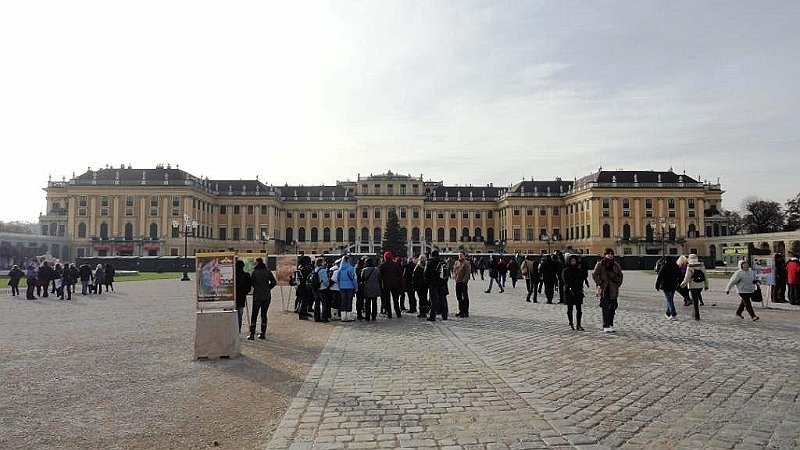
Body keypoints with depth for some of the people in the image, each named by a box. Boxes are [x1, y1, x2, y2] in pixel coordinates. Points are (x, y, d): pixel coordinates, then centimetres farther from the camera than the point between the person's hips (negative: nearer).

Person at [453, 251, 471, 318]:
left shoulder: (466, 263, -7)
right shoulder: (456, 262, 15)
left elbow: (468, 272, -13)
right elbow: (454, 270, 24)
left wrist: (464, 280, -18)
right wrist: (454, 275, 6)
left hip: (463, 282, -8)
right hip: (457, 282, 8)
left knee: (465, 297, -4)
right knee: (459, 297, 13)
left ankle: (466, 312, -1)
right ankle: (461, 311, 23)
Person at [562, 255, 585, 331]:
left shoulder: (579, 270, 11)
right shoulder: (566, 270, 2)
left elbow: (581, 280, 9)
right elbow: (566, 282, -4)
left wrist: (580, 288, -5)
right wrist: (570, 288, -15)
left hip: (578, 291, 2)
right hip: (569, 292, -2)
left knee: (578, 309, -3)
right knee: (570, 309, 4)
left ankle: (578, 325, -2)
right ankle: (571, 324, 13)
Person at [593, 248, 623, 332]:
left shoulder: (615, 265, 11)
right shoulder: (600, 264, -1)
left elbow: (620, 275, 20)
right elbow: (594, 275, -2)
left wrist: (618, 285, 9)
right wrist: (599, 284, -10)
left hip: (613, 290, 4)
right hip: (604, 290, -4)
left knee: (612, 308, 7)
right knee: (606, 308, -6)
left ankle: (610, 324, 18)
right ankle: (606, 326, -4)